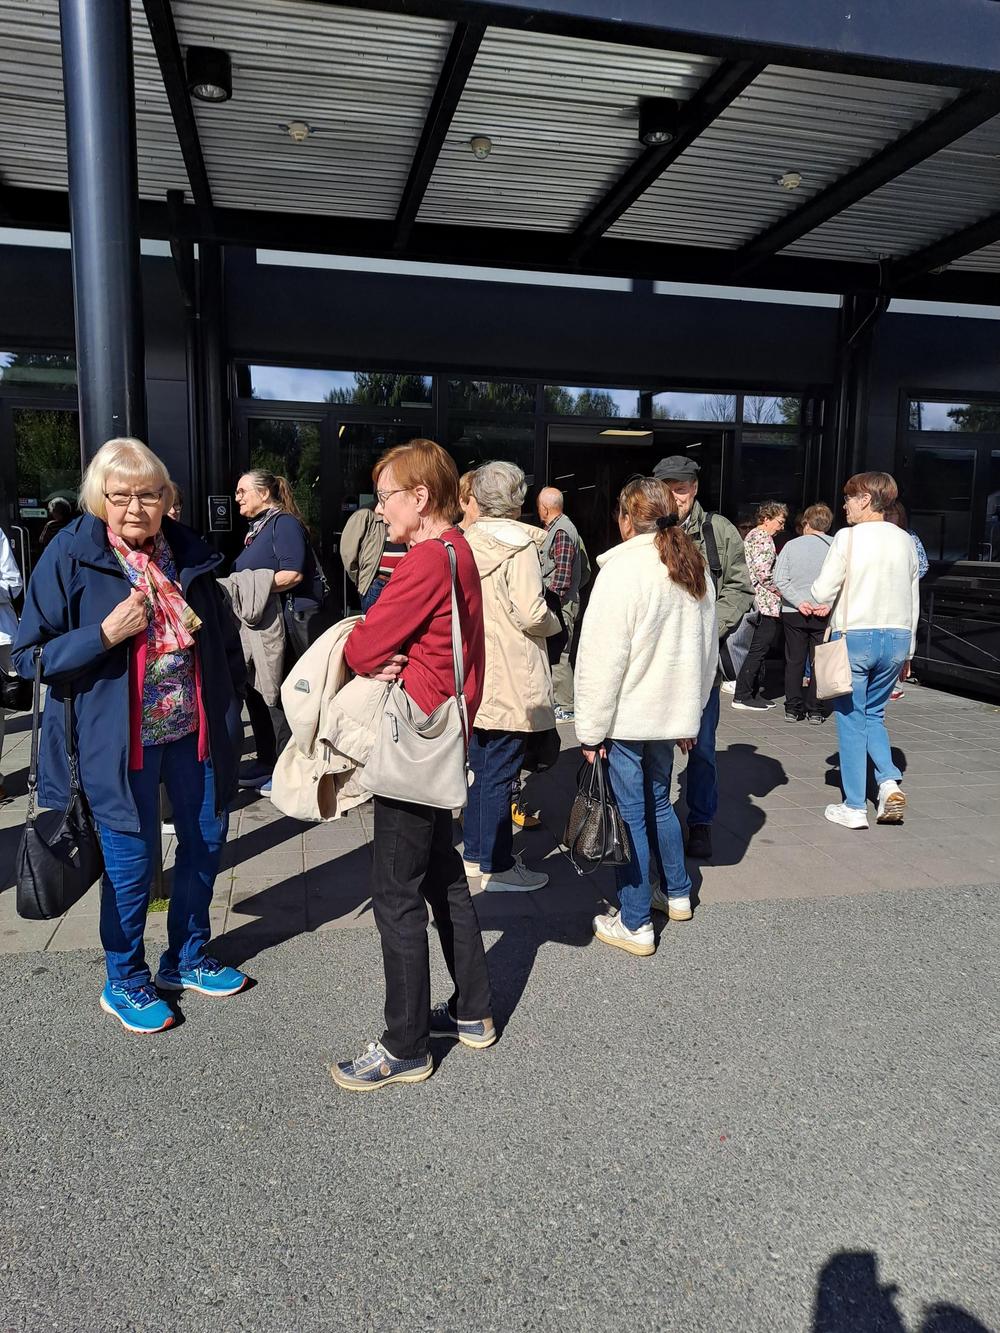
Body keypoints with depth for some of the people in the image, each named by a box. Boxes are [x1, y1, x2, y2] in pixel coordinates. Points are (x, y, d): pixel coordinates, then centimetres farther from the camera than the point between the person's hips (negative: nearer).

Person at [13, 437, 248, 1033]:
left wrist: (230, 706, 9)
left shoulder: (189, 553, 3)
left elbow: (224, 637, 14)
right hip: (119, 740, -5)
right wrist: (104, 634, -24)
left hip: (193, 732, 5)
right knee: (133, 861, 5)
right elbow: (31, 655, -10)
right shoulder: (71, 556, -10)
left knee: (206, 840, 15)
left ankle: (189, 958, 38)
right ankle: (125, 982, 30)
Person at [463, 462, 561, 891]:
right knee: (499, 774, 0)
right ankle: (497, 866, 10)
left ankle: (476, 854, 29)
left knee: (481, 767, 18)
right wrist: (554, 623, 0)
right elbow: (531, 614, -20)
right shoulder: (519, 546, -13)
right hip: (510, 681, -7)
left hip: (476, 677, 7)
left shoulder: (466, 542, 7)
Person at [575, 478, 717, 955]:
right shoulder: (695, 567, 9)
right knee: (658, 801, 23)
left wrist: (591, 729, -12)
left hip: (627, 716, -7)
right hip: (673, 712, 8)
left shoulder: (624, 568, -15)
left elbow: (601, 658, -18)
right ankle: (677, 894, 37)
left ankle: (635, 924, 12)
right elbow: (707, 650, 16)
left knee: (630, 814, 2)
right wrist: (691, 713, 23)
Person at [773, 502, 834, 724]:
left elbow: (780, 581, -9)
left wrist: (800, 602, -9)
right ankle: (815, 709, 9)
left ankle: (792, 708, 10)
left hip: (793, 613, 0)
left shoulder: (791, 546, -2)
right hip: (825, 614, 0)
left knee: (794, 661, 9)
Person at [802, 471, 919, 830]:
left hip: (855, 637, -5)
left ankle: (854, 808, 9)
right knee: (873, 714, 21)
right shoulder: (905, 540, 7)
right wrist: (907, 651, 19)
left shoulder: (848, 537, -9)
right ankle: (889, 781, 3)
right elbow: (913, 601, 11)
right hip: (896, 638, 5)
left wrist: (817, 605, 14)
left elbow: (822, 592, -11)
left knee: (851, 720, 4)